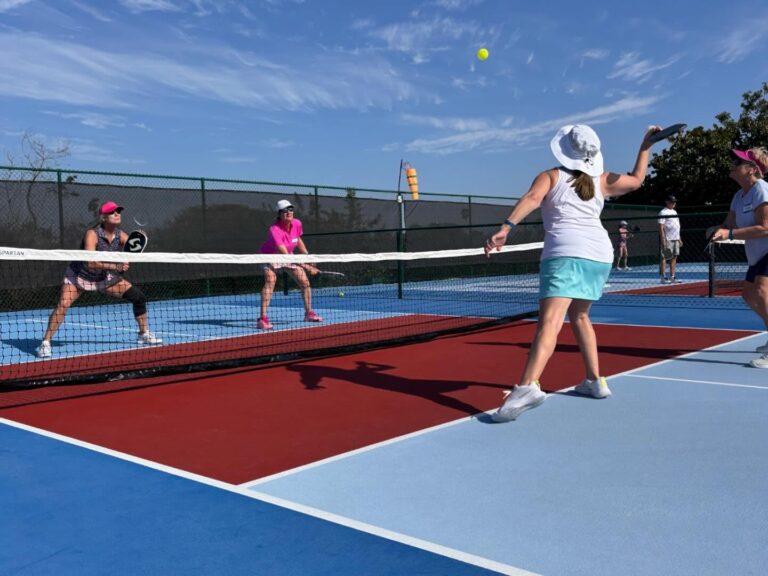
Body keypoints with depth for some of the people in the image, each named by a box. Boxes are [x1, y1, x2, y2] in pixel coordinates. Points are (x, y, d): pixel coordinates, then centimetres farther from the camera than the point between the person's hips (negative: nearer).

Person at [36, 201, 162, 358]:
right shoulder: (92, 234, -26)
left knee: (139, 297, -3)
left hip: (105, 278, 5)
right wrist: (115, 266, -44)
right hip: (79, 276, -5)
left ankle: (145, 334, 15)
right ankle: (45, 342, -14)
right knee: (62, 305, -26)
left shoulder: (121, 236, -11)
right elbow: (91, 263, -35)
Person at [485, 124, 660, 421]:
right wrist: (646, 145, 42)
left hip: (566, 254, -6)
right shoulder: (602, 181, 17)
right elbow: (637, 179, 34)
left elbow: (531, 198, -14)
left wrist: (505, 228, -25)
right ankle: (595, 381, 29)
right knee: (578, 315, 26)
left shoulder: (550, 176, 7)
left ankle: (528, 386, -41)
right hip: (599, 255, 6)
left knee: (549, 322, -24)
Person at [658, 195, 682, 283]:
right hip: (667, 239, -9)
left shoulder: (674, 212, 20)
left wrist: (679, 239, 20)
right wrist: (663, 239, -21)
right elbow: (661, 227, -14)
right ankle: (663, 278, -5)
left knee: (674, 257, 8)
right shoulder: (663, 212, -7)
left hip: (676, 239, 9)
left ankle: (672, 277, 12)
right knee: (664, 257, -7)